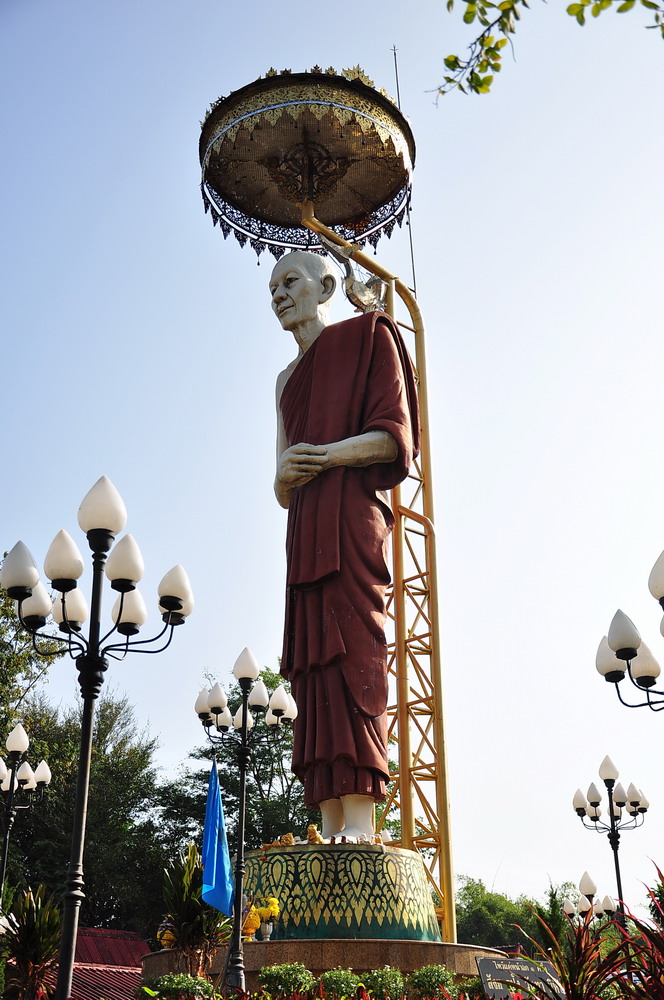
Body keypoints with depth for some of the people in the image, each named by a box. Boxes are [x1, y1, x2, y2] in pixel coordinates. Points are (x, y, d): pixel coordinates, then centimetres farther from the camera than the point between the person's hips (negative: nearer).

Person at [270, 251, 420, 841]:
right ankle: (331, 827, -8)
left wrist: (325, 455, -14)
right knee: (314, 665, -4)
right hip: (305, 530, 7)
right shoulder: (288, 379, 28)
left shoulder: (369, 336, 9)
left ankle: (360, 821, -24)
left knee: (348, 651, -19)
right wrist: (285, 473, -1)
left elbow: (394, 435, -3)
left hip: (351, 515, -7)